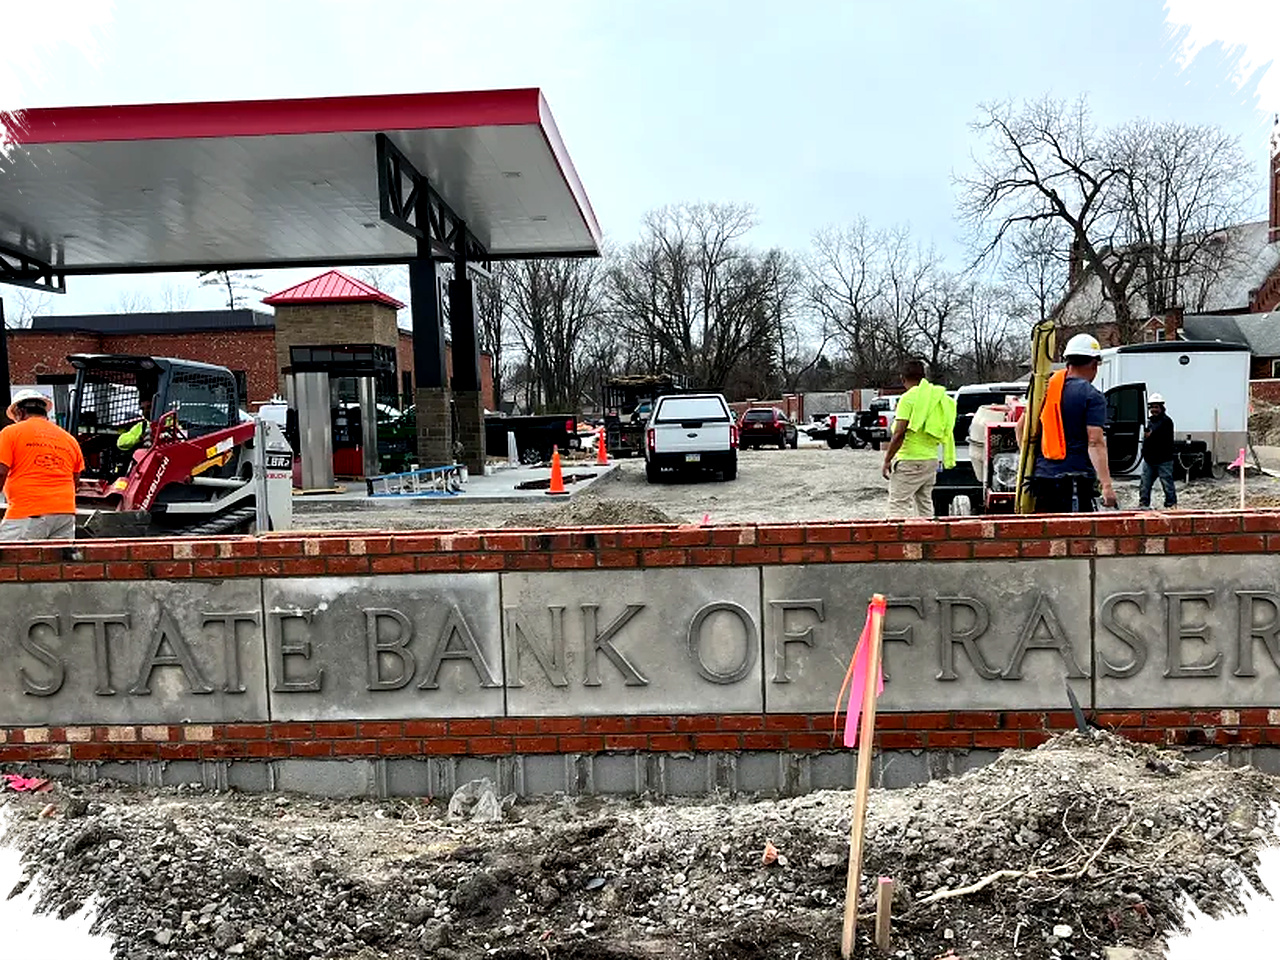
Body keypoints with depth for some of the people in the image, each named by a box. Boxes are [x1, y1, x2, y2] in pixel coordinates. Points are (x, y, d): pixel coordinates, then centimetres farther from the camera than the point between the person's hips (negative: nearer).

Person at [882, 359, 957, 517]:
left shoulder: (908, 398, -12)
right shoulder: (936, 397, 12)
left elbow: (899, 434, -18)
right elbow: (945, 433, 16)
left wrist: (887, 460, -13)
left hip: (909, 460, -8)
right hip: (931, 459, 8)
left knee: (898, 504, -8)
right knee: (925, 504, 15)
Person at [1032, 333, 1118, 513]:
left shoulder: (1045, 388, 12)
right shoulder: (1092, 396, -6)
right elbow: (1095, 442, -15)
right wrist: (1106, 485, -19)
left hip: (1042, 476, 6)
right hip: (1075, 481, -6)